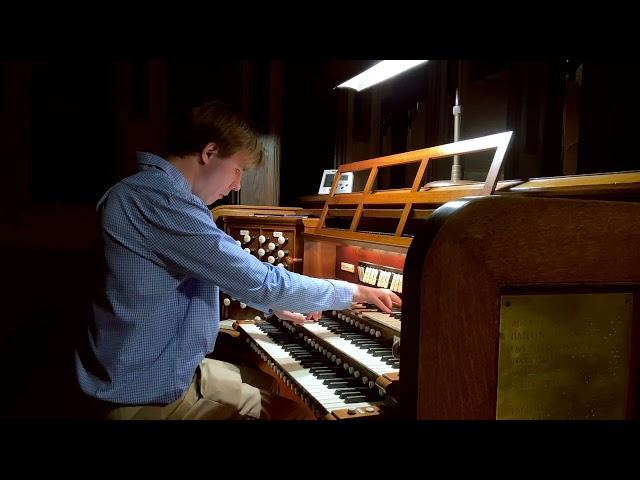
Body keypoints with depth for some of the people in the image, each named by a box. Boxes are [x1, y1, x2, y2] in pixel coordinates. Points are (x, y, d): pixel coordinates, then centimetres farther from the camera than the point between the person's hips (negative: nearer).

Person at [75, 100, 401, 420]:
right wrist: (352, 292, -11)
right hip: (148, 395, -10)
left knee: (281, 389, 19)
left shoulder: (153, 192, 11)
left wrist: (275, 306, 22)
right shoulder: (158, 199, -24)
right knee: (297, 409, -4)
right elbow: (259, 281, -24)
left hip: (167, 368, 10)